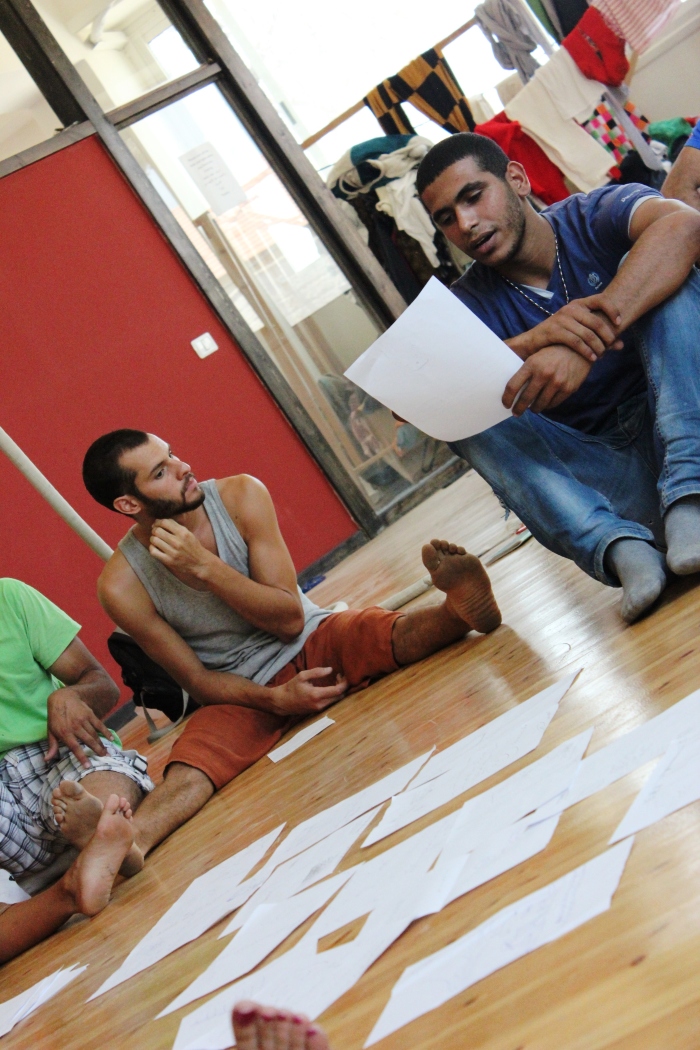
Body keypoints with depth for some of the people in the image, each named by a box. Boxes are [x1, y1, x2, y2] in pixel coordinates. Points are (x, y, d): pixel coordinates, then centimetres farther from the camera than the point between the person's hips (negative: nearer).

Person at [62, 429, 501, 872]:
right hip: (242, 692, -2)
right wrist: (274, 699, -25)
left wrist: (204, 567, -25)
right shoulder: (121, 586, -15)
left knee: (398, 635, -28)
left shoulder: (241, 496, -11)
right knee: (191, 764, -32)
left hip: (314, 642, 2)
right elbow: (197, 679, -8)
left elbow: (290, 618, -13)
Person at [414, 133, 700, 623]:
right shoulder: (468, 305, 4)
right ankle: (621, 548, -37)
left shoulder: (595, 216, -2)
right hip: (603, 480, 2)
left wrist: (583, 345, -38)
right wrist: (538, 339, -36)